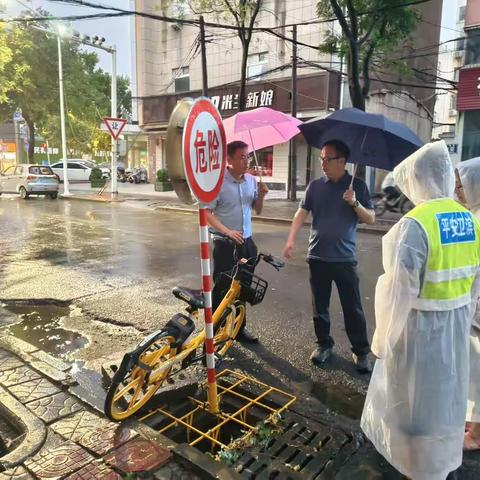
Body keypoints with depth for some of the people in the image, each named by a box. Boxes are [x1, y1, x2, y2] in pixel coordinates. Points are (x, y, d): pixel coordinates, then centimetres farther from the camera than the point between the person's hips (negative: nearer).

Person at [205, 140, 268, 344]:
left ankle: (239, 328, 32)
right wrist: (227, 231, -27)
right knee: (222, 289, 3)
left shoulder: (251, 180, 4)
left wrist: (261, 195, -7)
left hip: (247, 242, 6)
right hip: (225, 244, -6)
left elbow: (257, 210, 13)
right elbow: (207, 213, -15)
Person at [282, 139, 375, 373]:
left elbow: (371, 218, -1)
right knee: (320, 306, 12)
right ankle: (324, 344, 28)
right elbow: (302, 212, 1)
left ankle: (361, 351, 17)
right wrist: (291, 239, -12)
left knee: (352, 308, 4)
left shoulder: (357, 185, 0)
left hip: (345, 258, -2)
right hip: (317, 257, 3)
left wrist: (354, 203, -19)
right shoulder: (315, 186, 5)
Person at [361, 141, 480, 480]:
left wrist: (383, 338, -12)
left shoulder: (415, 224, -24)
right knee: (445, 393, 25)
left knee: (415, 398, 13)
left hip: (420, 325, -7)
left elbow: (400, 289, -24)